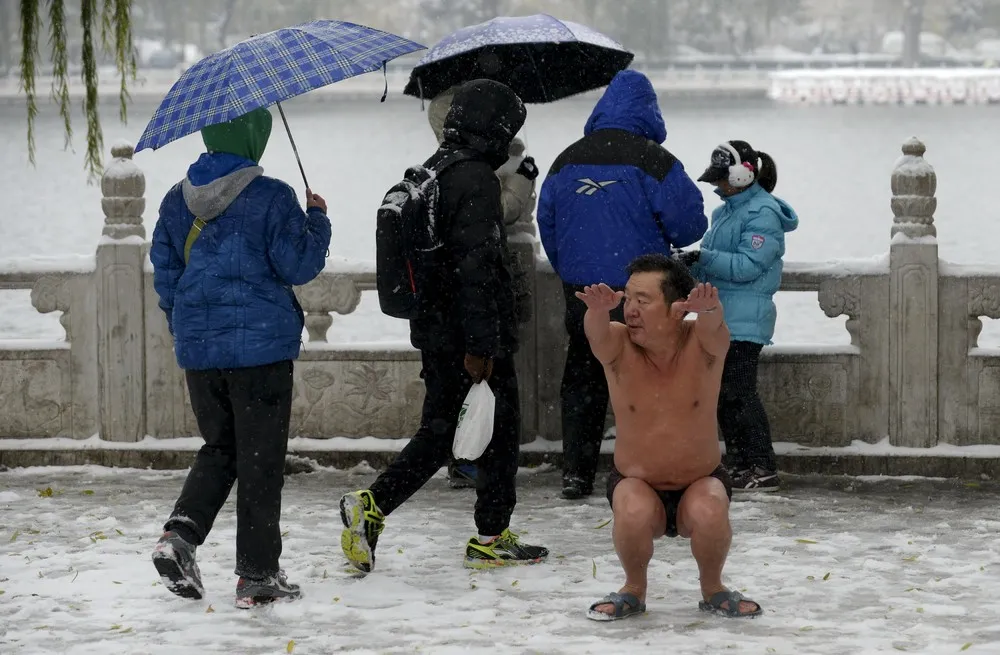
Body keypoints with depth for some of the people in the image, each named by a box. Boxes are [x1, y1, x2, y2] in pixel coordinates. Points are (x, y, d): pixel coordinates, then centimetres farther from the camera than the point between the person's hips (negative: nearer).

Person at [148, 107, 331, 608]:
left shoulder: (177, 202, 6)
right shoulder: (271, 199, -12)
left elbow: (163, 272, 12)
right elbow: (298, 265, -11)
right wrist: (317, 221, 6)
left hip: (198, 349, 5)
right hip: (261, 347, -5)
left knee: (219, 449, 20)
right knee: (260, 460, 3)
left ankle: (180, 532, -3)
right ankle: (257, 574, 5)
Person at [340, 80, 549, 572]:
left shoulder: (429, 174, 12)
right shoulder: (477, 181, -17)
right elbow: (476, 266, -23)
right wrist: (480, 344, -22)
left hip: (434, 331, 9)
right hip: (471, 335, -8)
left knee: (439, 431, 14)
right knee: (500, 430, 6)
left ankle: (370, 505, 0)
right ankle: (491, 538, 12)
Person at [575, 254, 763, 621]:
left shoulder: (702, 344, -17)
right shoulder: (619, 347, -15)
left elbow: (712, 326, -40)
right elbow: (597, 332, -38)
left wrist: (708, 310, -66)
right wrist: (598, 310, -64)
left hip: (701, 480, 0)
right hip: (636, 483, 0)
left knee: (710, 513, -32)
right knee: (633, 513, -33)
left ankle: (713, 589, -1)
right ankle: (634, 590, -2)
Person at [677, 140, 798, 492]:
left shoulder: (763, 213, -12)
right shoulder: (724, 212, 16)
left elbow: (748, 265, -20)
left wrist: (703, 258, -21)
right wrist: (690, 266, 1)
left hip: (745, 320, -9)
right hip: (720, 317, 9)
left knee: (740, 393, -10)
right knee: (723, 395, 11)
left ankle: (764, 470, -6)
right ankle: (739, 465, 18)